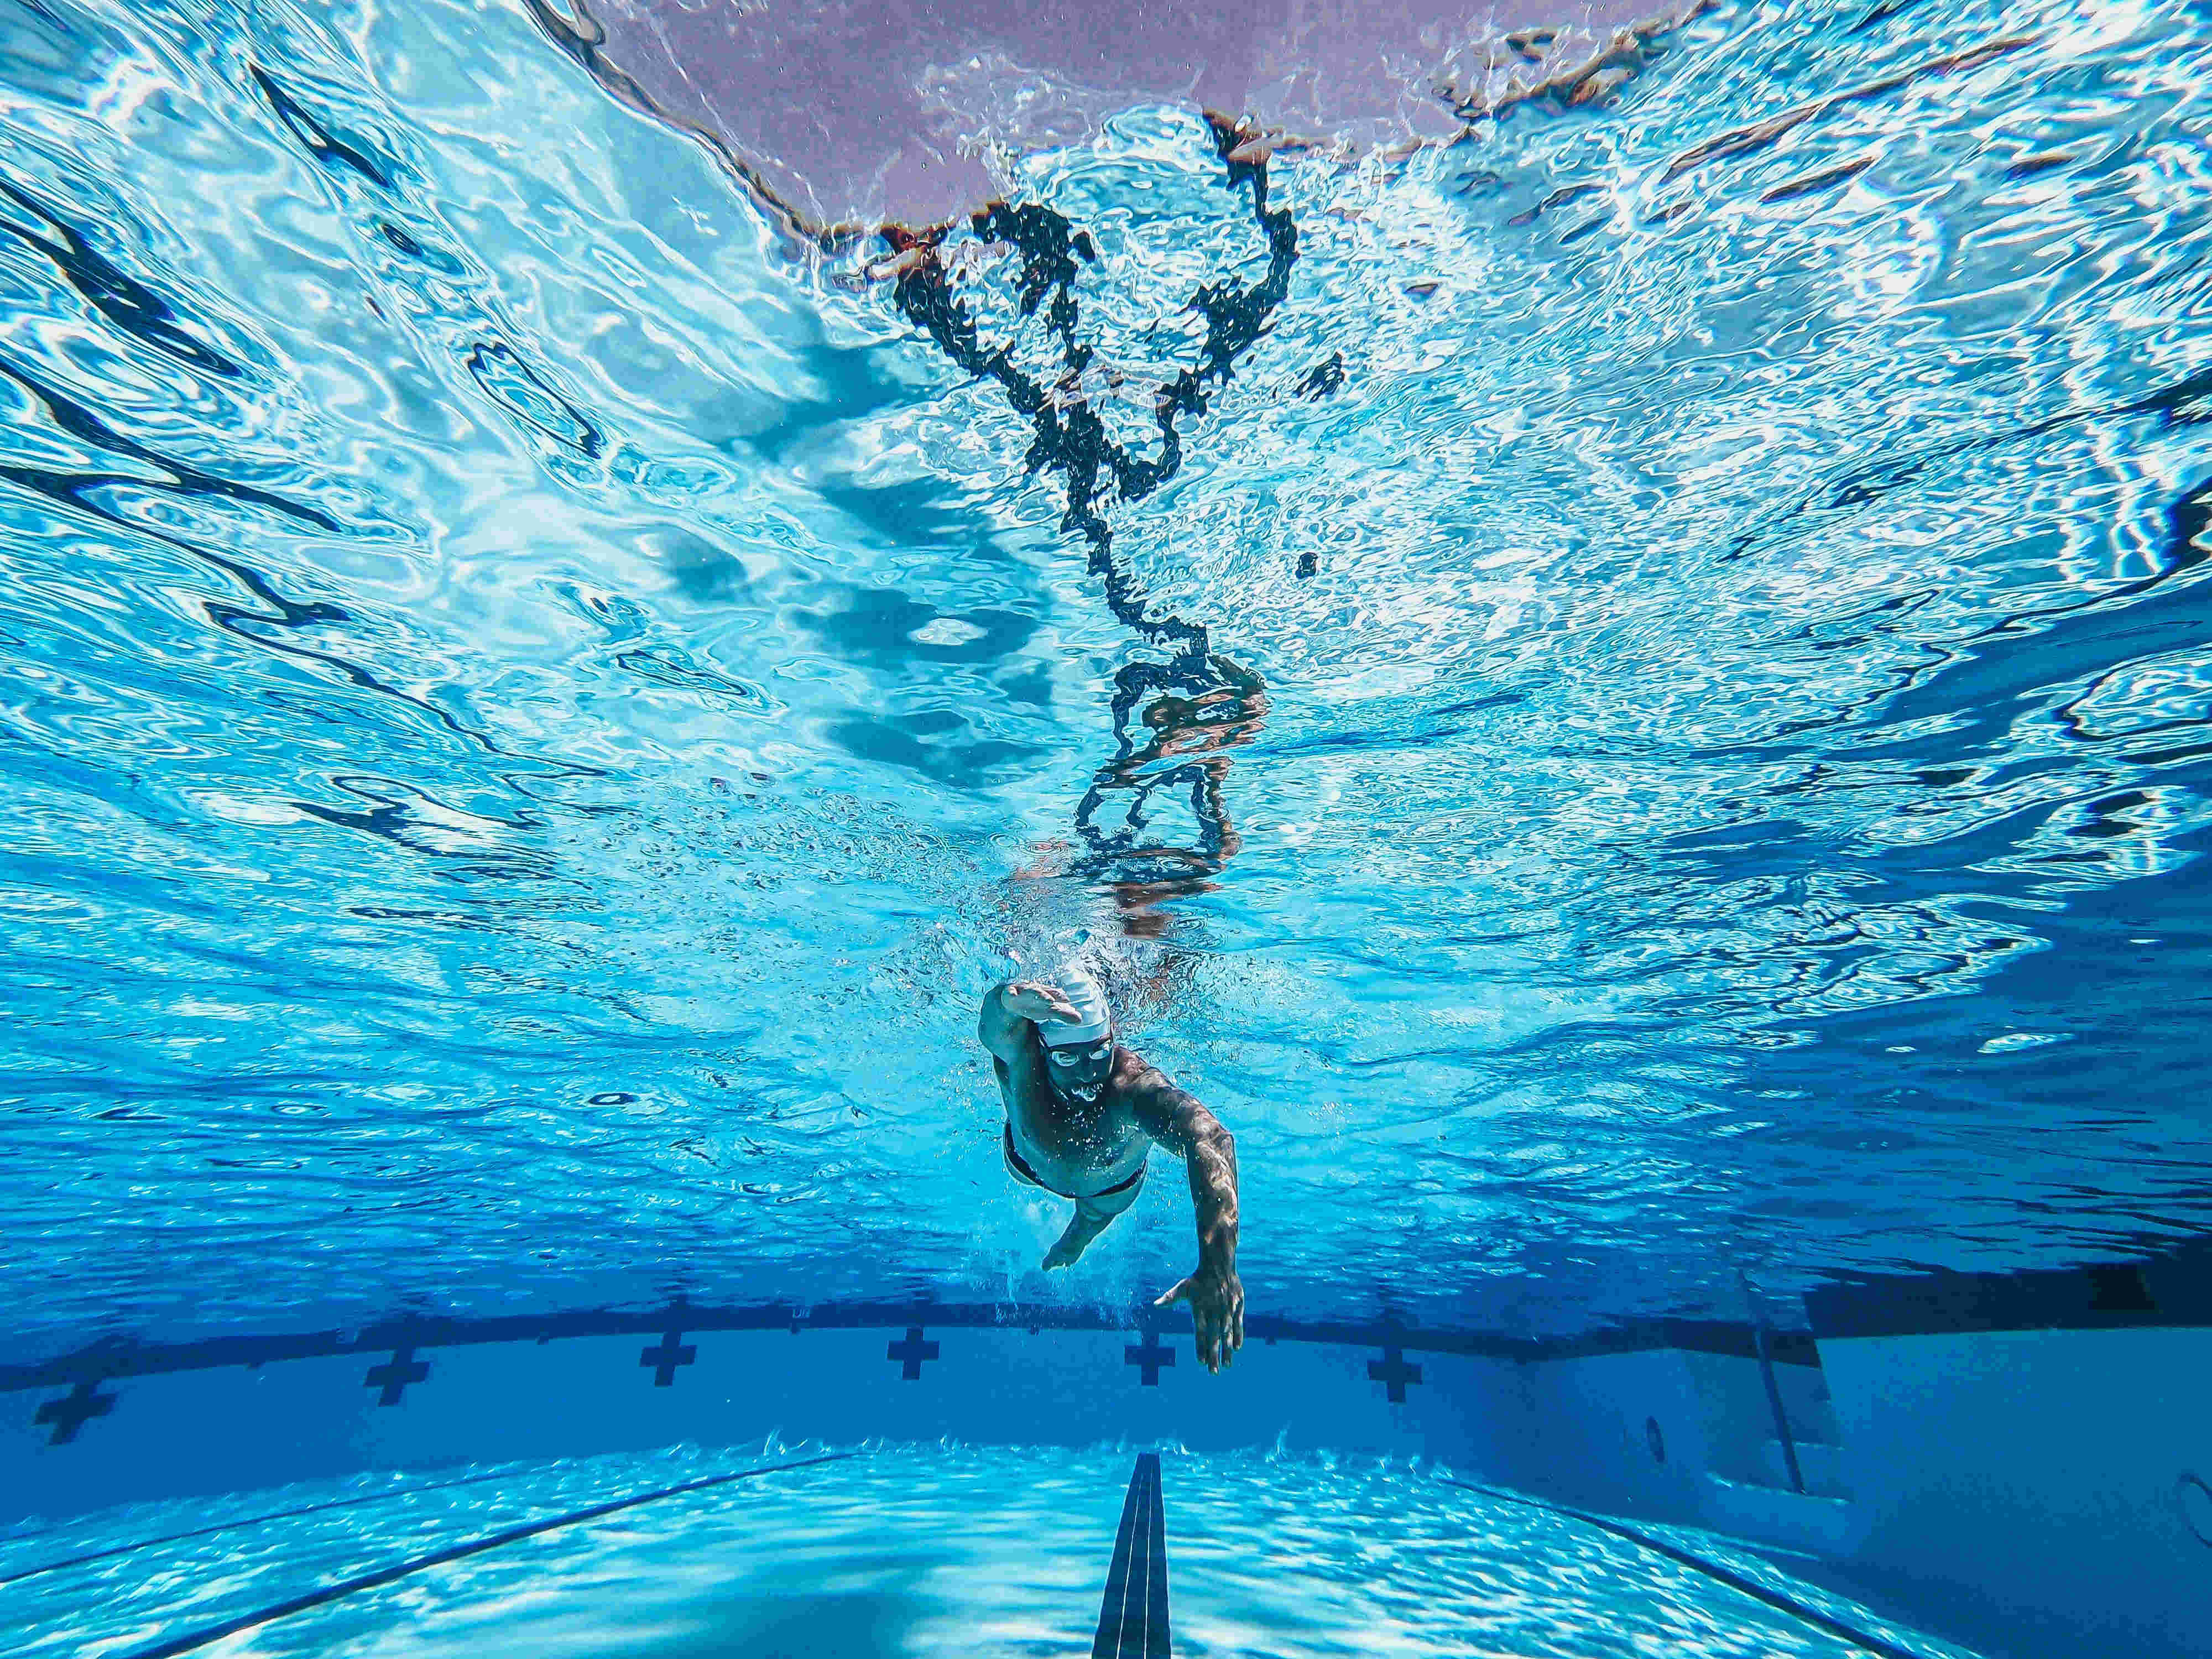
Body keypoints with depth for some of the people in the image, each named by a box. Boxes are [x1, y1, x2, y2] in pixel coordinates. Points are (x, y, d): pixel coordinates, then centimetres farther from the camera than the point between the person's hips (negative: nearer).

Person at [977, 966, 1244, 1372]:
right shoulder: (1020, 1058, -43)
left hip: (1114, 1182, 0)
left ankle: (1076, 1237, 68)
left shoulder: (1136, 1085, -49)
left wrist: (1217, 1268, -83)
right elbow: (994, 1025, -67)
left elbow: (1211, 1141, -67)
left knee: (1096, 1217, 32)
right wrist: (1012, 998, -93)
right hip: (1029, 1162, 0)